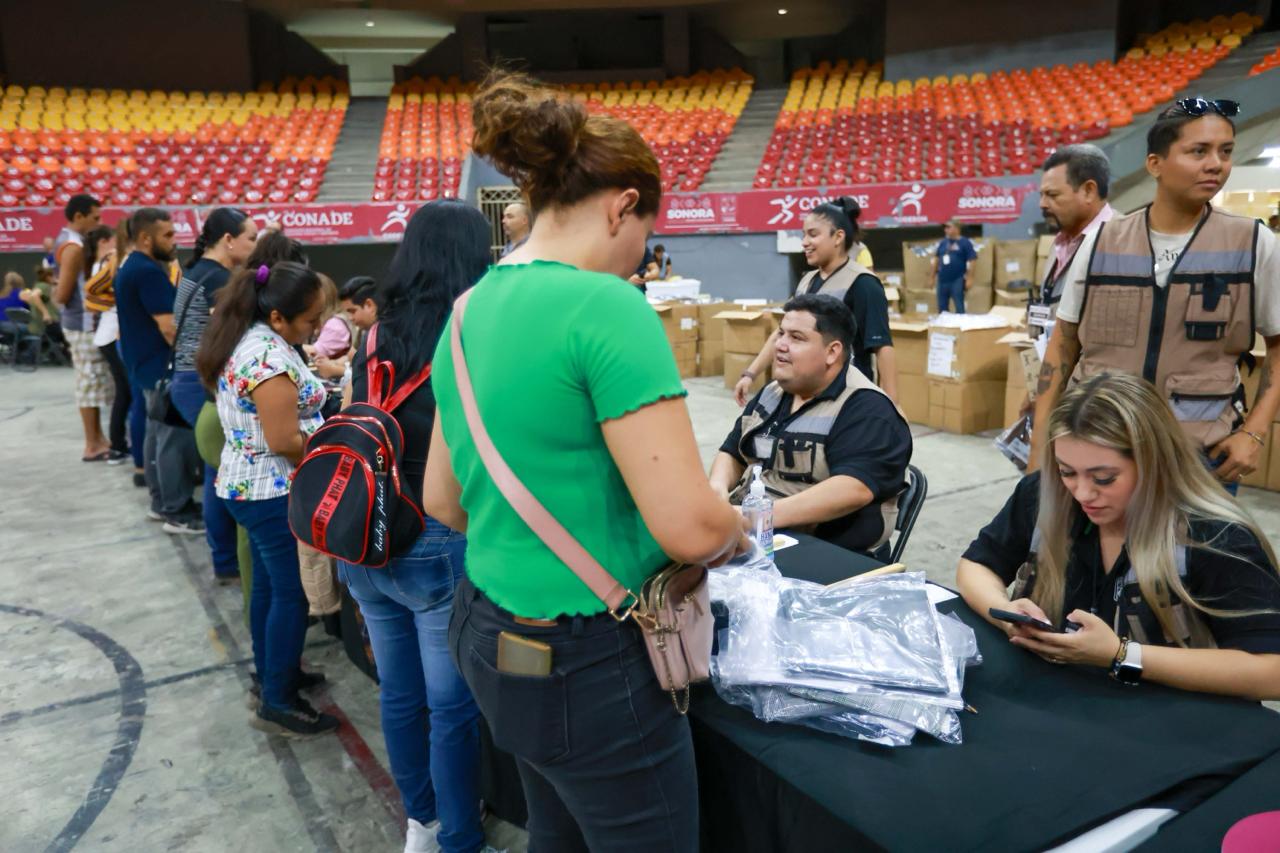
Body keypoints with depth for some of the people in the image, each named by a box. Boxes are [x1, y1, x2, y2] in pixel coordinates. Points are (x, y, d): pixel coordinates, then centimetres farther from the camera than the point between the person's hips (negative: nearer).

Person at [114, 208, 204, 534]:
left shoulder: (131, 267, 14)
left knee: (158, 433, 15)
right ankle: (178, 512, -1)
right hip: (162, 367, -11)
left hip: (145, 364, 11)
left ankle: (161, 501, 23)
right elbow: (168, 327, -22)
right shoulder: (148, 271, -19)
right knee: (176, 438, -6)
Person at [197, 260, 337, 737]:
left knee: (268, 584, 20)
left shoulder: (245, 339, 8)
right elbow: (284, 442, -26)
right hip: (275, 494, -10)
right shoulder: (270, 355, -25)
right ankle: (277, 704, 10)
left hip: (247, 484, 10)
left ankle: (269, 675, 34)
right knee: (292, 592, -1)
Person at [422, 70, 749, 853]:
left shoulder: (472, 310, 4)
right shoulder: (605, 306, -22)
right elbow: (690, 526, -25)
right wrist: (736, 533, -3)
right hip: (587, 663, -8)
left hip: (488, 635, 8)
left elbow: (442, 501, 11)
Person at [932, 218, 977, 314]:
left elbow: (972, 261, -8)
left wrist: (970, 278, -14)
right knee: (942, 307, 12)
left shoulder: (965, 242, -5)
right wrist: (933, 275, 16)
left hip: (957, 280, -5)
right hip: (942, 280, 5)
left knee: (959, 307, 0)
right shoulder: (942, 242, 9)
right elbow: (936, 259, 17)